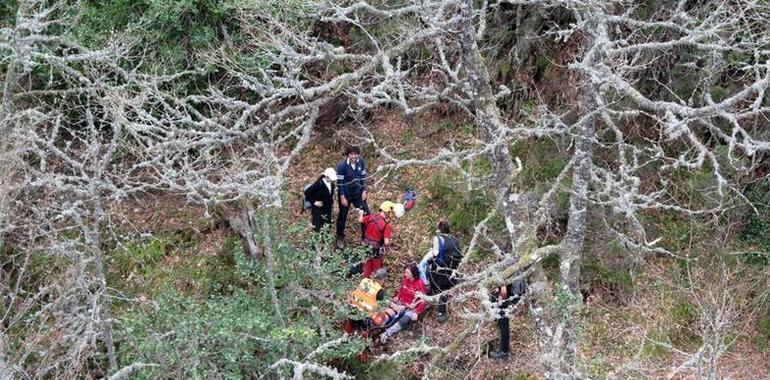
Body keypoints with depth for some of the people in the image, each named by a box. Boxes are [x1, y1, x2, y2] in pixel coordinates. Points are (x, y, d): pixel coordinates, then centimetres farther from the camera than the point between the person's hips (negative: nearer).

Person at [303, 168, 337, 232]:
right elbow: (307, 192, -21)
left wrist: (331, 199, 5)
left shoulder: (331, 183, -5)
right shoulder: (319, 184, -26)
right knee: (317, 228, 2)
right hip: (318, 210, -7)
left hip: (328, 209, 7)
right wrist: (314, 202, -18)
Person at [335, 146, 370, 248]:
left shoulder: (361, 162, -11)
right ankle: (340, 238, 32)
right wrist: (342, 197, -16)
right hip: (346, 195, -4)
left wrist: (364, 191, 0)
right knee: (342, 216, 12)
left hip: (358, 193, 4)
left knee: (366, 213, 5)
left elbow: (363, 176, 2)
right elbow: (340, 182, -18)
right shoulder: (342, 165, -24)